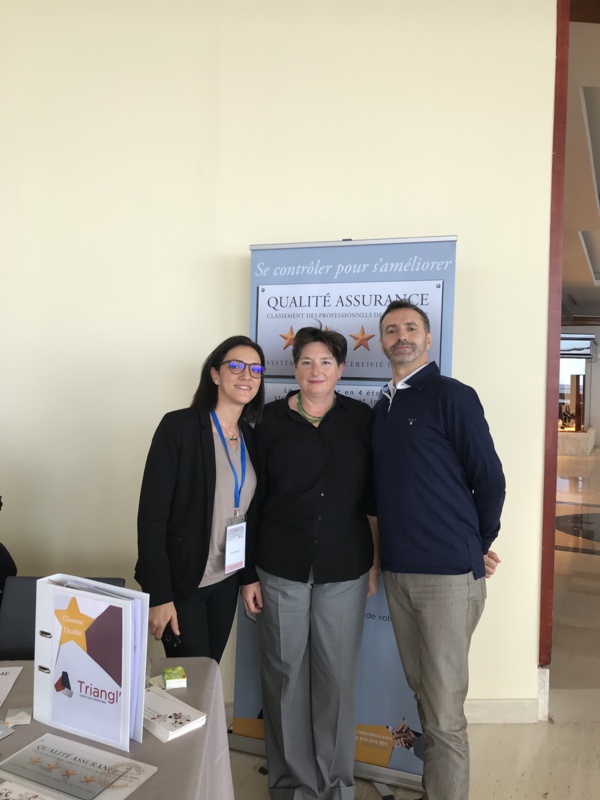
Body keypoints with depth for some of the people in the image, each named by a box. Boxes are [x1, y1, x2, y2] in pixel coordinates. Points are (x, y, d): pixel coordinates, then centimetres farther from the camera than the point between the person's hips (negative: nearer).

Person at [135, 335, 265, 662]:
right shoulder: (179, 426, -15)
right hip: (182, 582, -5)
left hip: (227, 582, 6)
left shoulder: (251, 437, 4)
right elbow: (152, 511, -17)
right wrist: (158, 594, -18)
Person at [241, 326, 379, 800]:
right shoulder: (272, 420, 0)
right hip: (280, 568, 0)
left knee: (337, 676, 9)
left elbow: (375, 494, 6)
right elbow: (253, 500, 2)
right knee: (285, 674, 10)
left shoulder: (360, 419, 1)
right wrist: (248, 573, 1)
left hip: (344, 570, 0)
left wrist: (377, 559, 6)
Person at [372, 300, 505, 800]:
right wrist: (390, 553, 12)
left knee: (444, 712, 1)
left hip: (448, 572, -6)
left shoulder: (451, 395, -7)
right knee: (423, 694, 18)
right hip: (398, 571, 6)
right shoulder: (383, 408, 13)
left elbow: (489, 478, -6)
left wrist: (478, 547, 2)